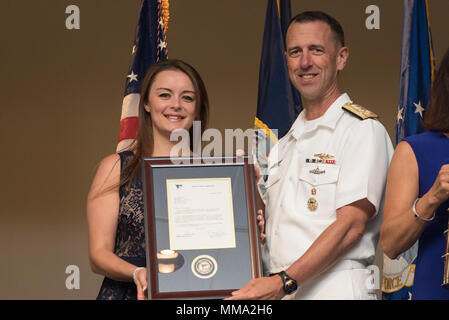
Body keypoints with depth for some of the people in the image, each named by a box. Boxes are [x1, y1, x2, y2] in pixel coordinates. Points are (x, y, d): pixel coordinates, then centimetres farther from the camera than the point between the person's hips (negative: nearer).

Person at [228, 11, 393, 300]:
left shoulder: (362, 129, -4)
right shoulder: (284, 146, 19)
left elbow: (352, 224, -13)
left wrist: (285, 282, -19)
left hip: (338, 290, -6)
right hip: (278, 291, 6)